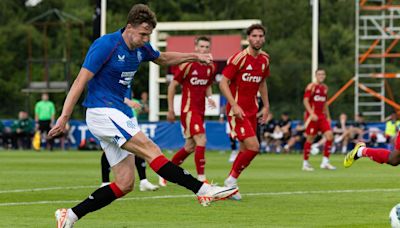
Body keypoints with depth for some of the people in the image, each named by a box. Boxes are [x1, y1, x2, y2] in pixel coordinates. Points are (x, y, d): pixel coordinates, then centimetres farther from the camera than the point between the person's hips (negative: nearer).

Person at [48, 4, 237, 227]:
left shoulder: (141, 48, 8)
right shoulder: (106, 45, -15)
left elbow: (163, 58, 31)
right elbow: (81, 81, -16)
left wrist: (195, 56, 18)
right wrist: (64, 118, -19)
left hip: (119, 114, 9)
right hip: (102, 111, -9)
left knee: (125, 184, 2)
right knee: (150, 149, -20)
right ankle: (204, 190, -26)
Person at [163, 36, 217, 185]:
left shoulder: (211, 67, 8)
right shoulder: (188, 65, -12)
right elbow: (172, 86, -6)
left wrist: (209, 97, -2)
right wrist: (171, 110, -6)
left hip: (200, 111, 8)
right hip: (188, 109, -8)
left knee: (190, 147, 11)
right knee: (201, 140, -19)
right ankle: (201, 179, -16)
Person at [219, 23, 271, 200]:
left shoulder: (264, 59, 7)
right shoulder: (239, 58, -14)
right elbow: (223, 83, -13)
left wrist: (266, 106, 18)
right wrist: (234, 105, -22)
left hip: (252, 111, 7)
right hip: (237, 110, -7)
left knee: (245, 150, 8)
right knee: (253, 147, -17)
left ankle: (230, 184, 20)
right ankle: (232, 179, -1)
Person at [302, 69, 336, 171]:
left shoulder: (325, 88, 14)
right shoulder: (311, 86, -6)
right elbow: (305, 100, -12)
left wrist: (328, 116, 19)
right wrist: (311, 113, -22)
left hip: (322, 116, 6)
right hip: (312, 116, -6)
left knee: (329, 136, -8)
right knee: (310, 139, -2)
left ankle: (325, 162, -3)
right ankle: (305, 163, 9)